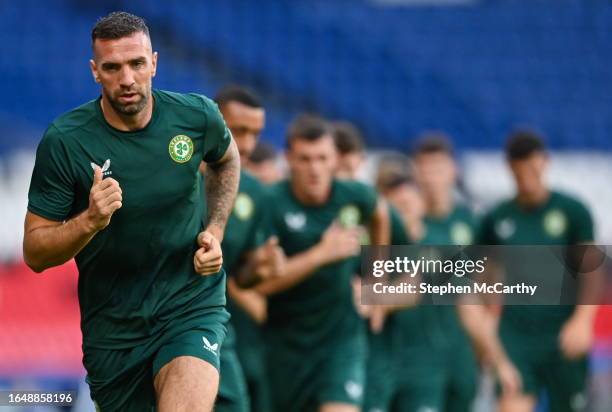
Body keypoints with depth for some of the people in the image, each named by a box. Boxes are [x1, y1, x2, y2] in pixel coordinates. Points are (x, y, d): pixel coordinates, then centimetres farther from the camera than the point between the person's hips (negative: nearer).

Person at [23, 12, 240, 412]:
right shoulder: (64, 141, -12)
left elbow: (227, 160, 20)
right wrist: (89, 221, -27)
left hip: (191, 302, -1)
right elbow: (35, 252, -9)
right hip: (112, 323, 1)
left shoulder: (197, 115, -6)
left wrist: (215, 231, 5)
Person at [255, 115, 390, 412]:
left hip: (341, 335, 1)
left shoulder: (354, 196, -3)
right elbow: (260, 281, -22)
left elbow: (379, 214, 23)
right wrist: (321, 254, -25)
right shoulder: (271, 205, -15)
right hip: (284, 340, -1)